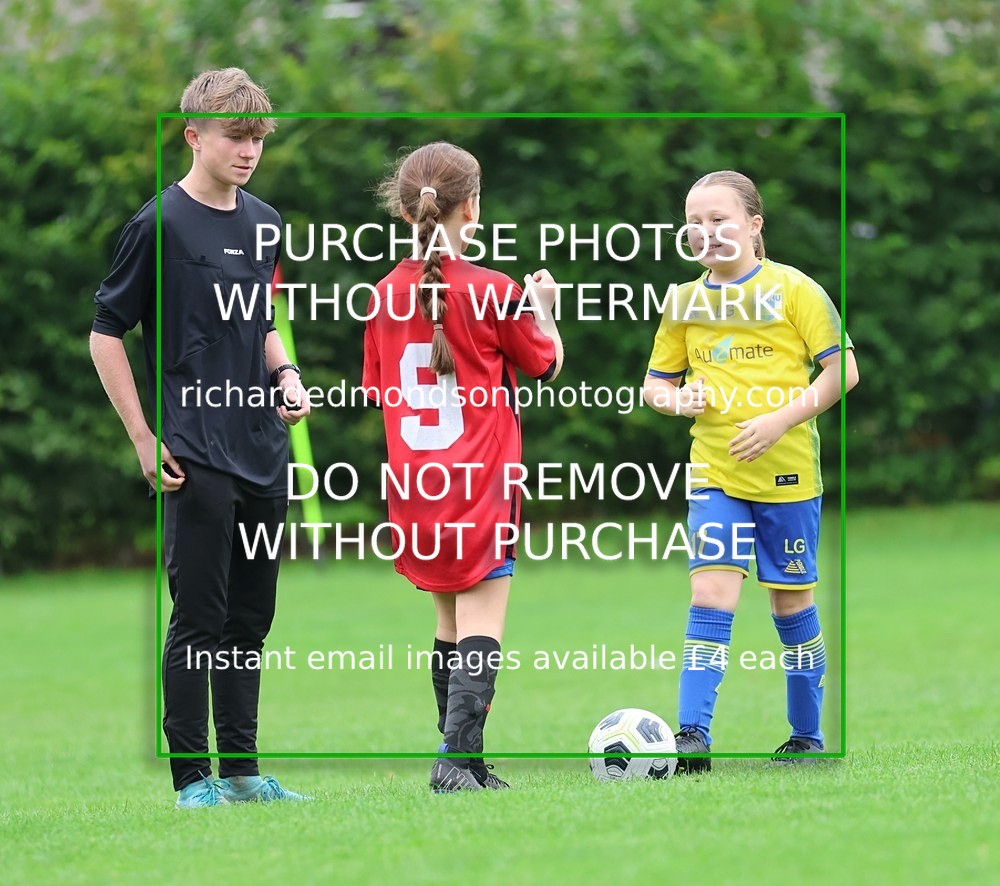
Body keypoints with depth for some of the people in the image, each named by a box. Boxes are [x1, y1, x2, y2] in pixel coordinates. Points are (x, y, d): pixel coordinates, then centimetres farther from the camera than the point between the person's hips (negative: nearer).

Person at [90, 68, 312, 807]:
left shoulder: (264, 224, 10)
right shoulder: (159, 225, -9)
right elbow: (106, 335, -6)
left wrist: (285, 374, 4)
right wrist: (145, 439, -10)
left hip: (264, 454, 6)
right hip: (197, 459, -6)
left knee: (251, 617, 11)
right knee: (199, 620, -4)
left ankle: (243, 769, 18)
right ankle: (192, 778, 2)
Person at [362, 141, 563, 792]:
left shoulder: (386, 296, 2)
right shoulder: (495, 293, -11)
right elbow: (548, 365, 3)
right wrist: (542, 307, 21)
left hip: (415, 488, 5)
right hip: (481, 485, -5)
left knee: (450, 622, 16)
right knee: (482, 624, -6)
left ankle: (462, 761, 18)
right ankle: (457, 757, -18)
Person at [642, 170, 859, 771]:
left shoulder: (792, 289, -4)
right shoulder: (685, 301, 8)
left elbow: (842, 370, -7)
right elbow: (656, 383, 17)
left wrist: (781, 418, -17)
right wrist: (674, 398, -7)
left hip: (788, 474, -2)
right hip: (715, 474, 2)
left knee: (792, 602, 7)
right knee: (711, 593, -11)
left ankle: (808, 735, 21)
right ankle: (693, 737, -15)